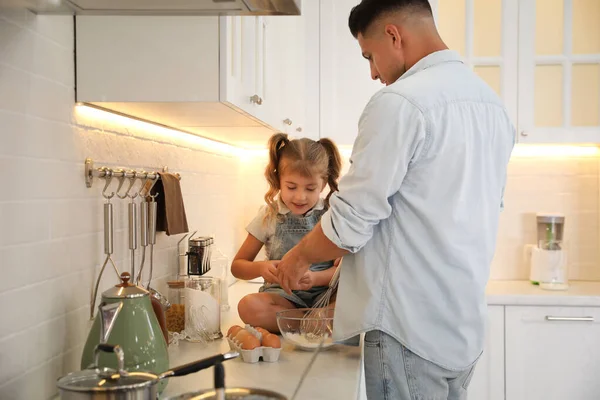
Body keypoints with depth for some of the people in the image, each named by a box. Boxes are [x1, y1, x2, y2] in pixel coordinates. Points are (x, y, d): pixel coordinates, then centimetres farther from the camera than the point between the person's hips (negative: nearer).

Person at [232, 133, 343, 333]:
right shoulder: (270, 215, 3)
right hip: (284, 296, 1)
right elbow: (237, 266, 7)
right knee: (249, 306, -33)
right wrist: (261, 268, -16)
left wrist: (316, 278, -22)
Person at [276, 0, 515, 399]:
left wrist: (299, 257, 4)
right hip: (467, 326, 8)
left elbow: (349, 225, -16)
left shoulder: (400, 102, -17)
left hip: (412, 330, -8)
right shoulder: (492, 102, 10)